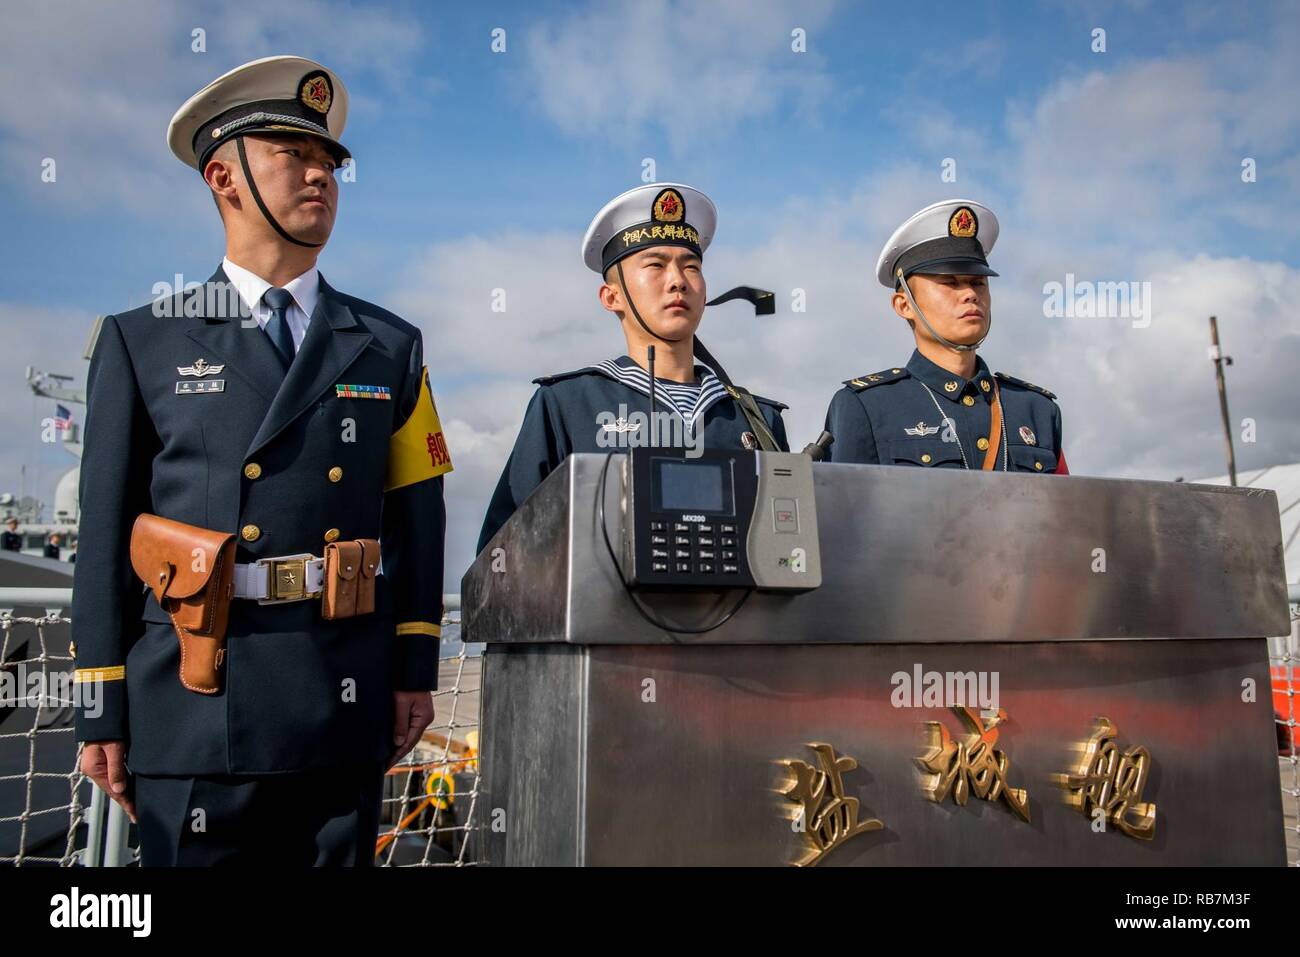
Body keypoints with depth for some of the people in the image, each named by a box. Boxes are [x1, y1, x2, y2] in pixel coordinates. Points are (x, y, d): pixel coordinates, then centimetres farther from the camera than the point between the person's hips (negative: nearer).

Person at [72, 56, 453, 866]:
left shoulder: (390, 347, 7)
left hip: (347, 709, 2)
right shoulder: (141, 344, 4)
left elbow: (417, 519, 7)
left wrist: (416, 671, 4)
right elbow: (107, 535, 2)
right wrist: (103, 710, 2)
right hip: (197, 708, -1)